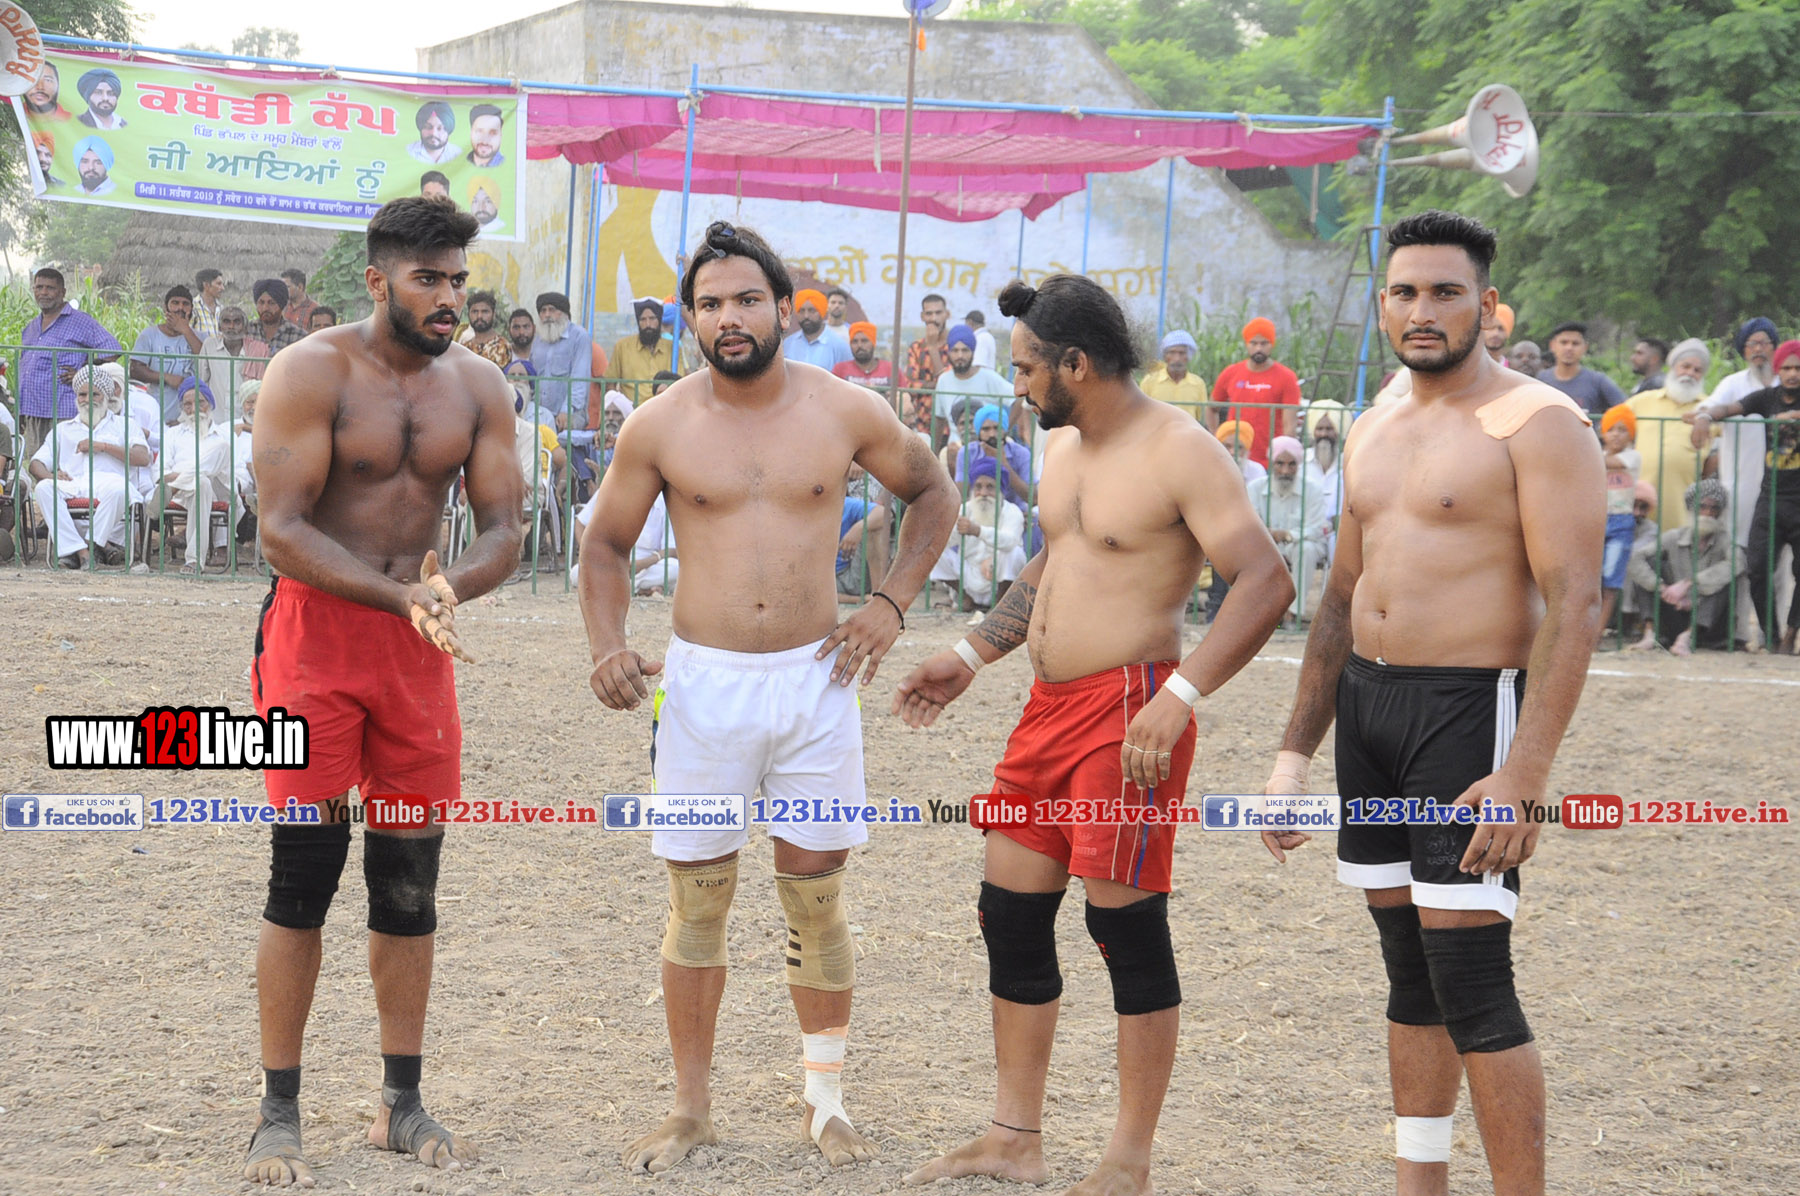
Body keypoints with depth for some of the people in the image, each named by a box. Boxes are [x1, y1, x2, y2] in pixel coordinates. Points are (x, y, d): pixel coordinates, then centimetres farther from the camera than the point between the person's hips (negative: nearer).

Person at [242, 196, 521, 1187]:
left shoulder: (477, 387, 6)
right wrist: (402, 596, -27)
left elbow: (503, 531, 3)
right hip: (315, 632, -4)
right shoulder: (311, 373, -9)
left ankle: (400, 1105, 17)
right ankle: (277, 1115, 5)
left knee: (410, 878, 7)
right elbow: (282, 529, -16)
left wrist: (449, 586, -20)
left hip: (419, 645, 5)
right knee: (305, 871, -4)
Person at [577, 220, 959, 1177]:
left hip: (815, 678, 0)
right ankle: (692, 1110, 18)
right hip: (701, 684, 0)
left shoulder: (846, 412, -2)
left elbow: (932, 495, 14)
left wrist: (891, 603, 3)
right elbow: (605, 545, 9)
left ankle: (825, 1101, 20)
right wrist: (607, 645, -8)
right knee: (697, 905, 5)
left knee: (816, 899, 5)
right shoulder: (658, 427, -3)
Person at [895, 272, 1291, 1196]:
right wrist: (969, 657, 25)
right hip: (1050, 705, 9)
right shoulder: (1062, 448, 13)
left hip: (1128, 710, -9)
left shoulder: (1179, 453, -14)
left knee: (1127, 925, -3)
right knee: (1010, 913, 10)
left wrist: (1182, 695, -29)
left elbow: (1265, 583, -21)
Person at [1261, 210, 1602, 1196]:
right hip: (1365, 706, 7)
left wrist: (1524, 774, -24)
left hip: (1471, 708, -7)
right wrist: (1295, 753, 16)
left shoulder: (1536, 424, -10)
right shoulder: (1371, 433, 14)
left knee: (1472, 986, -11)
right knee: (1409, 973, 13)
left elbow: (1574, 605, -16)